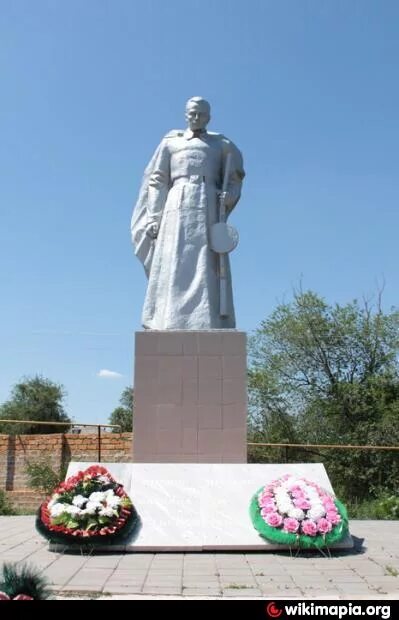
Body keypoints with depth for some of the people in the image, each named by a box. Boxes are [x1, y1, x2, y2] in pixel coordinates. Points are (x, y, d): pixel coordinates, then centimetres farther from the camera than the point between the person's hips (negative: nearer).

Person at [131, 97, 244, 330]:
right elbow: (157, 182, 11)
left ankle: (207, 327, -16)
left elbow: (234, 179, 17)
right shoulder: (170, 143, 18)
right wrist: (154, 218, 0)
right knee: (172, 269, -10)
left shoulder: (221, 145, 19)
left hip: (208, 209, 0)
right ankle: (168, 326, -15)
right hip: (178, 208, 0)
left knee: (205, 270, -10)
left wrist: (230, 195, -7)